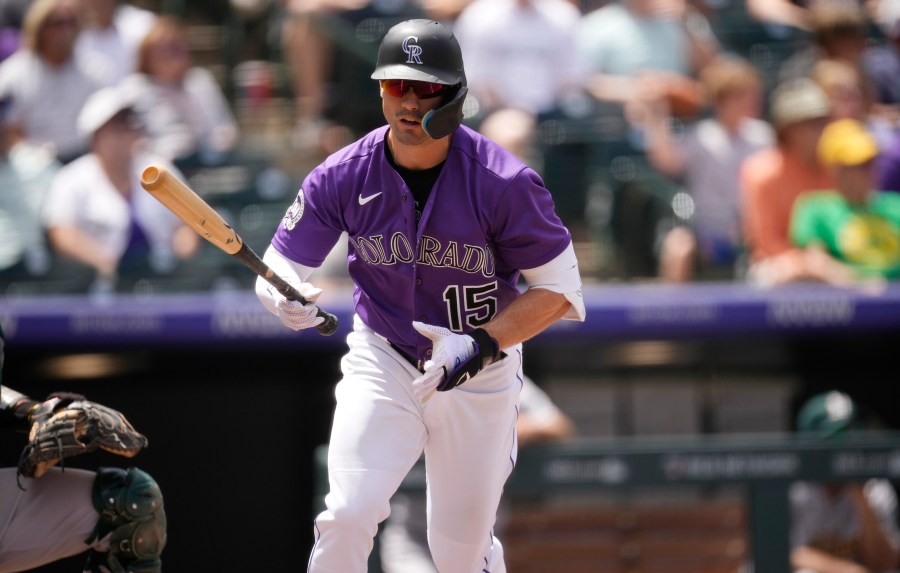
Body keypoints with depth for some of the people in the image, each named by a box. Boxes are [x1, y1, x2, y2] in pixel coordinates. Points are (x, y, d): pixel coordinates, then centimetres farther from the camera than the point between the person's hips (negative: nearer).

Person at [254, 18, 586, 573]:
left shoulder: (504, 182, -20)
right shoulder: (344, 176, -12)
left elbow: (558, 290, -13)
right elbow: (281, 272, -8)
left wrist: (483, 344, -27)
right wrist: (288, 300, -32)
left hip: (480, 378, -1)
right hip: (382, 361, 1)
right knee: (347, 517, -19)